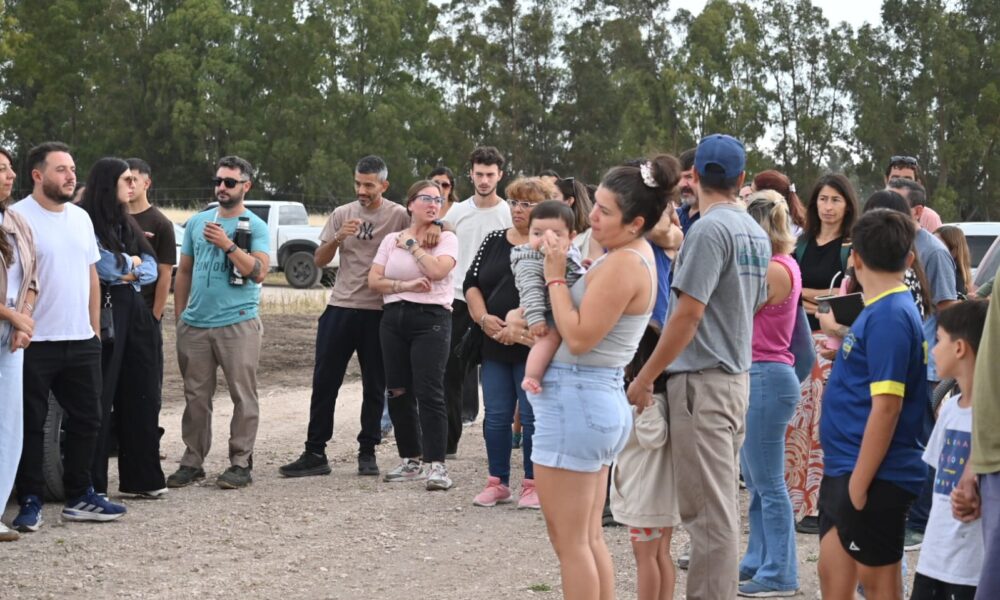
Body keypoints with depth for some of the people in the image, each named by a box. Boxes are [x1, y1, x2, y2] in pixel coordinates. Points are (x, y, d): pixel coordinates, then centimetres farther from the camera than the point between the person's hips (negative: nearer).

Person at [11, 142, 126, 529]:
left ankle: (79, 497, 23)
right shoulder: (19, 217, -10)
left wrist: (95, 328, 13)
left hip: (81, 340, 7)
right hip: (35, 342, -7)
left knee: (86, 421, 12)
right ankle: (30, 502, 12)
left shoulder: (81, 217, 12)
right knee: (31, 425, 3)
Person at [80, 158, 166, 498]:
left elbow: (151, 269, 12)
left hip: (135, 314, 8)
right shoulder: (85, 221, -7)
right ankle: (91, 484, 2)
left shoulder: (126, 223, 18)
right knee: (100, 398, -4)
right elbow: (105, 266, -17)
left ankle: (141, 477, 16)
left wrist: (125, 271, -8)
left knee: (140, 396, 8)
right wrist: (132, 262, 2)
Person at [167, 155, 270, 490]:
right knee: (196, 397, 8)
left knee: (243, 396, -1)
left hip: (238, 324, -4)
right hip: (195, 324, 4)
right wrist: (179, 315, 11)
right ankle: (192, 462, 16)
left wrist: (228, 244, -18)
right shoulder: (197, 222, 13)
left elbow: (259, 272, -13)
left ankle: (241, 463, 5)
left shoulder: (255, 227, 0)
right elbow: (184, 272, 17)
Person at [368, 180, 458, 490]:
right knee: (398, 392, 7)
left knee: (429, 393, -12)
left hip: (431, 318, -5)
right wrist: (406, 285, -10)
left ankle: (437, 465, -12)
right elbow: (374, 280, 5)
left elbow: (438, 270, -17)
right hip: (394, 318, 5)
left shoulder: (446, 238, 2)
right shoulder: (391, 239, 13)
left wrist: (411, 243, -6)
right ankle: (411, 461, 19)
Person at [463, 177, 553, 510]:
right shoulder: (493, 241, 13)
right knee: (495, 416, 8)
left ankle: (534, 484, 10)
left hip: (532, 345, -5)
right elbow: (471, 283, 10)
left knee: (532, 417, 0)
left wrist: (520, 327, -20)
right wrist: (484, 317, -6)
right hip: (494, 344, 5)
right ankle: (497, 483, 18)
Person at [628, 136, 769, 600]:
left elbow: (687, 315, -17)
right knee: (721, 503, 14)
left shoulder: (709, 230, -14)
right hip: (736, 375, 9)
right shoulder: (756, 233, 11)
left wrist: (645, 378, -12)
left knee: (708, 509, -6)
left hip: (702, 381, -9)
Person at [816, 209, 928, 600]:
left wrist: (860, 481, -21)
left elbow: (886, 407, -22)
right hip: (843, 469, 9)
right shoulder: (878, 312, 11)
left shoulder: (889, 317, -18)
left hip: (873, 477, -9)